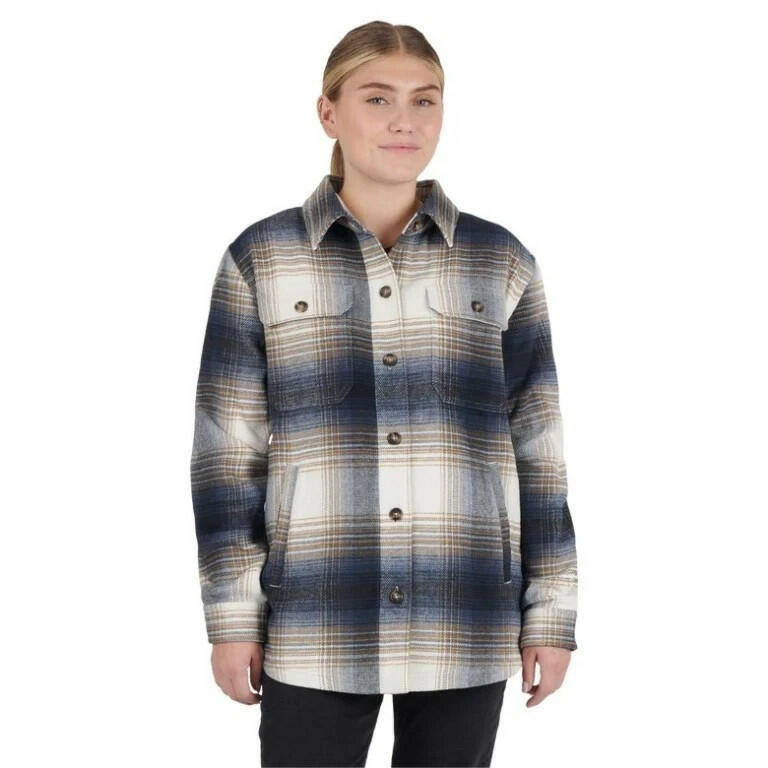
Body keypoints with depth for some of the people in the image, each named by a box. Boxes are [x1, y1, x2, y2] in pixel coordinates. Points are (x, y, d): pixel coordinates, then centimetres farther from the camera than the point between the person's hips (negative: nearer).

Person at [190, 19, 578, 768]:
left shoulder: (500, 263, 5)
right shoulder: (261, 260, 2)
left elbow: (538, 449, 7)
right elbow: (227, 449, 2)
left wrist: (551, 613, 4)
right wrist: (232, 616, -2)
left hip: (466, 624, 1)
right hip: (315, 625, -1)